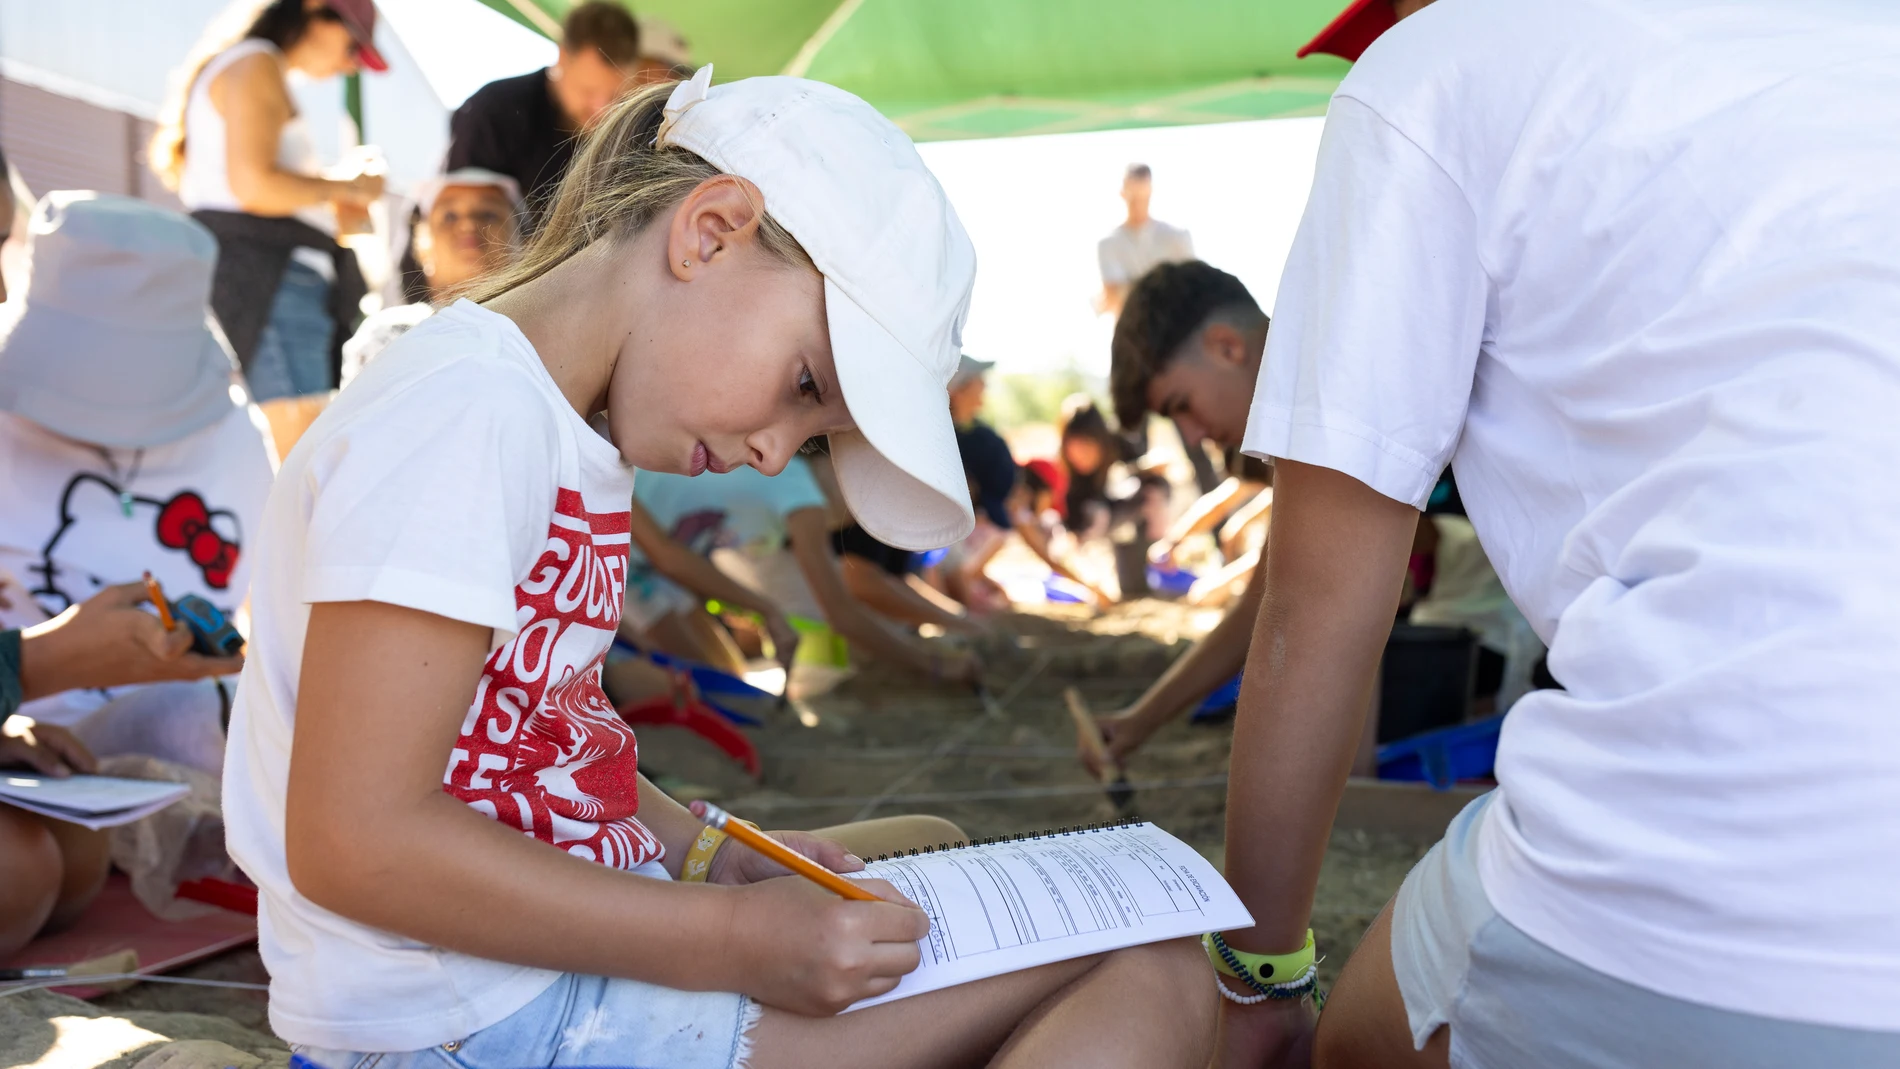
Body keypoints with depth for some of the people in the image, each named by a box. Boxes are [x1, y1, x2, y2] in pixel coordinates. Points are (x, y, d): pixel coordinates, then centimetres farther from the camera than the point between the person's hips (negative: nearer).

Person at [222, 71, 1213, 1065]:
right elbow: (354, 842, -23)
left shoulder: (569, 436, 12)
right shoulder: (462, 413, -18)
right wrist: (730, 940, -20)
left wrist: (712, 858, 6)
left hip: (572, 924, 10)